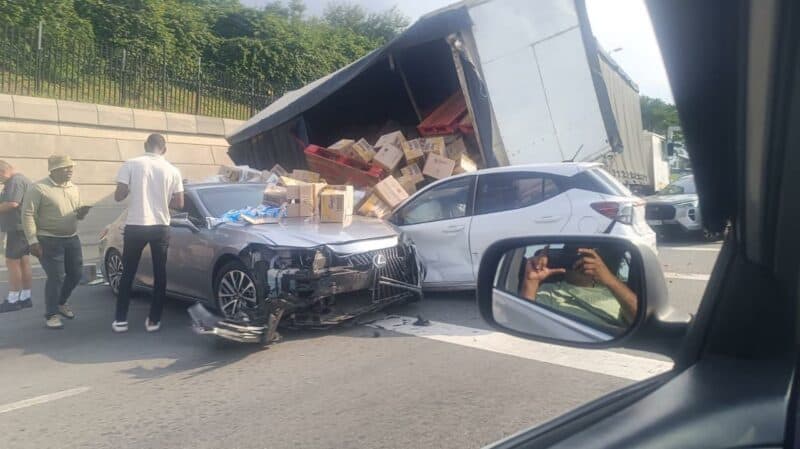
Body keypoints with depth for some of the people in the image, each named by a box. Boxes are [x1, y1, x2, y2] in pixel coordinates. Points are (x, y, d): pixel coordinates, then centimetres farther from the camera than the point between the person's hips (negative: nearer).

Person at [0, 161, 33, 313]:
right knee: (23, 261, 12)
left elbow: (12, 203, -25)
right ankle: (25, 298, 17)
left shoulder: (16, 181, -14)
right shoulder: (19, 180, 20)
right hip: (20, 228, 10)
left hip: (18, 228, -10)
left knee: (12, 262, -7)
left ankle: (12, 300, -3)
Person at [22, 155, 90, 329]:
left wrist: (81, 213, -5)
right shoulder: (39, 188, -10)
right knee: (56, 277, -7)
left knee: (76, 274, 11)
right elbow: (27, 214, -12)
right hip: (49, 241, -6)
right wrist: (33, 241, -17)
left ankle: (61, 303, 34)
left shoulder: (74, 188, 10)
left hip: (72, 239, 7)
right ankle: (51, 314, 8)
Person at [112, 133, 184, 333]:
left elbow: (119, 195, -5)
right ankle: (154, 320, 13)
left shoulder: (130, 165, -4)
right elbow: (179, 204, 4)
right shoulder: (172, 170, 2)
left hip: (135, 227, -1)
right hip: (161, 228, 1)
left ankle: (120, 320, 15)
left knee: (128, 274, 12)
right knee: (159, 275, 10)